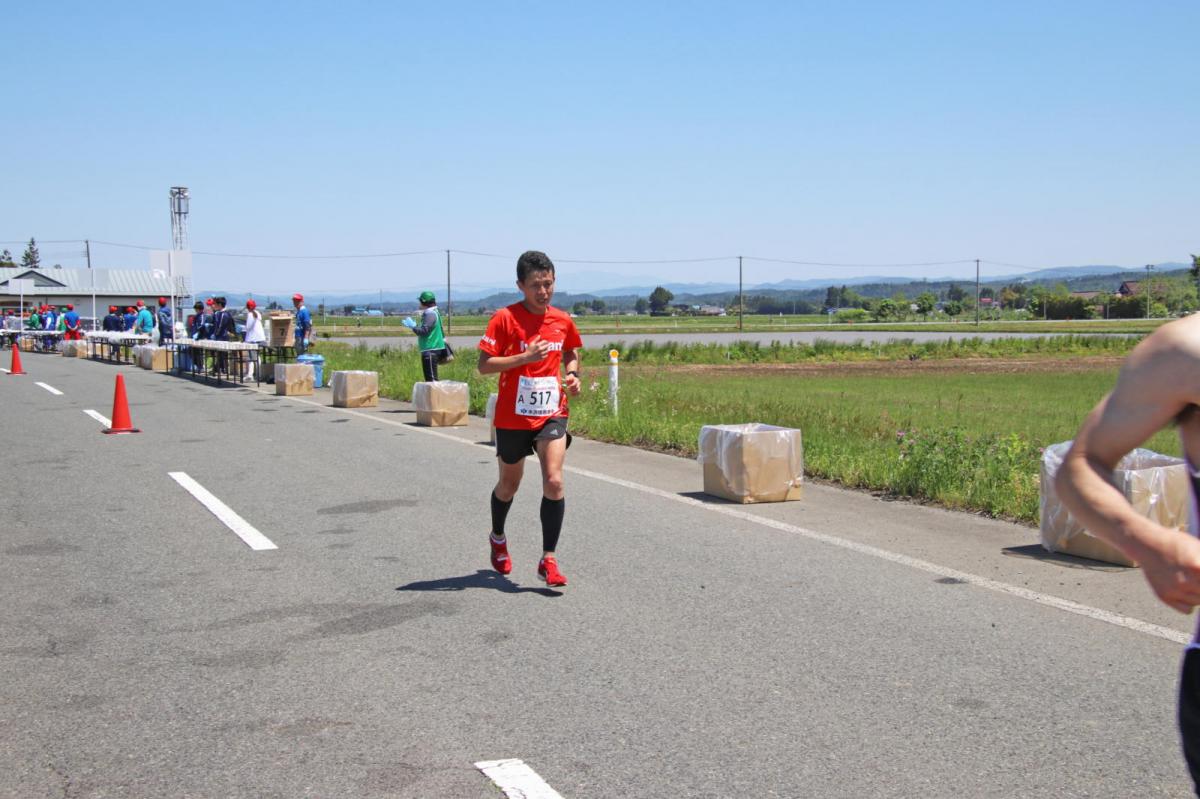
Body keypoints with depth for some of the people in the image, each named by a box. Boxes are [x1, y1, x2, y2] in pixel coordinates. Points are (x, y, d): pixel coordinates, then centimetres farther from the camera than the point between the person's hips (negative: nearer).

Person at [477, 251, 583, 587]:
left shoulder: (562, 320, 2)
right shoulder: (505, 318, -11)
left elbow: (572, 354, 22)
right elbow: (484, 365, -14)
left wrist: (572, 375, 1)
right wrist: (525, 357, -24)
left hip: (551, 413, 2)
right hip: (513, 416, -2)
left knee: (554, 481, -15)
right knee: (509, 484, 16)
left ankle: (548, 560, -8)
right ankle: (498, 538, 45)